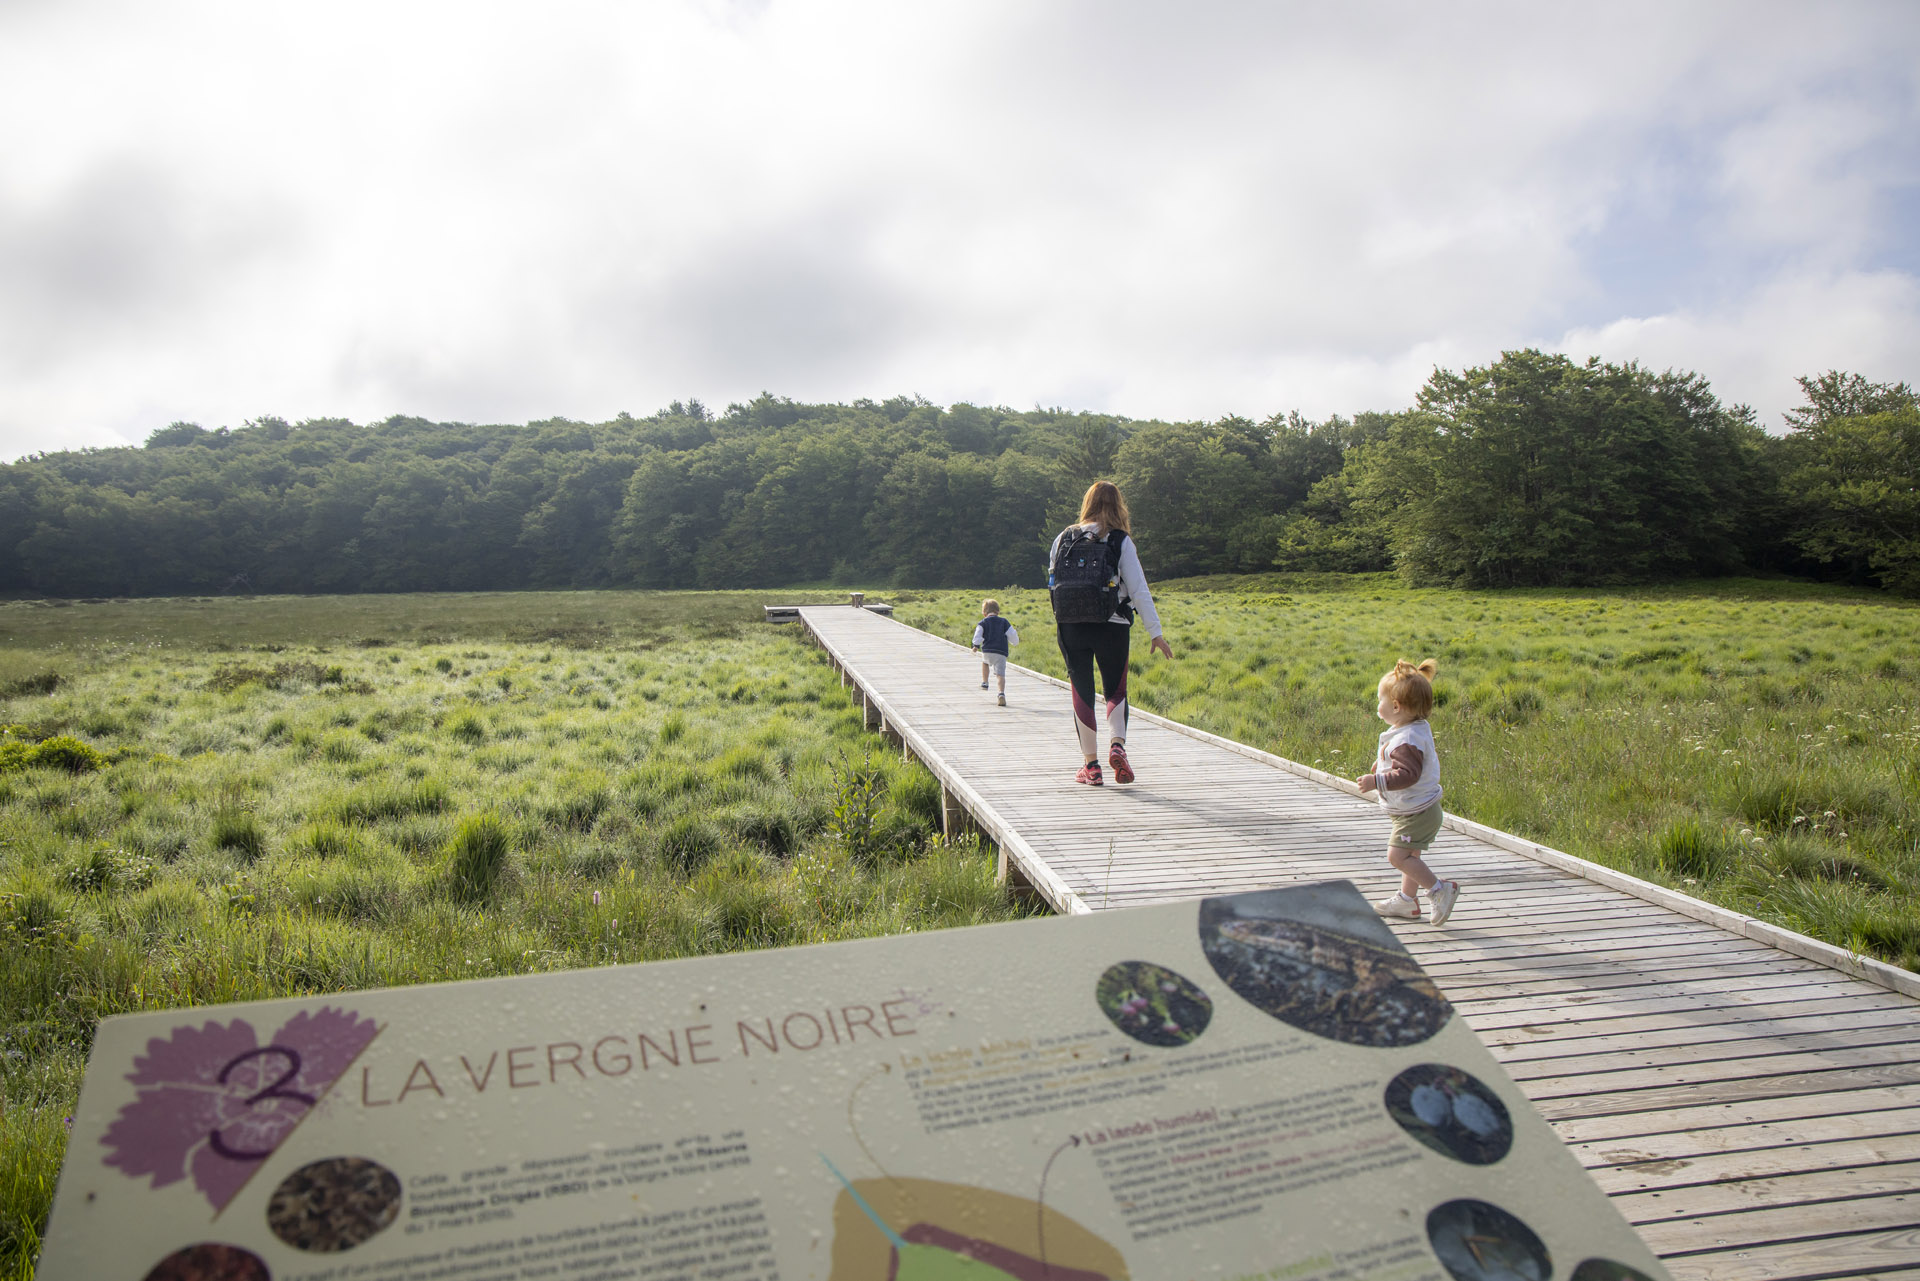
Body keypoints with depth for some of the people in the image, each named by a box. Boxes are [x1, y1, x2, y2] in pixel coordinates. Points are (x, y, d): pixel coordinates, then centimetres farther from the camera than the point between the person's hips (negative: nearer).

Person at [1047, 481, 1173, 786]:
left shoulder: (1064, 538, 4)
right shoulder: (1121, 541, -3)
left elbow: (1052, 581, 9)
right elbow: (1138, 589, -7)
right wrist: (1155, 632, -5)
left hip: (1071, 627, 2)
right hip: (1113, 627, -2)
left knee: (1082, 693, 8)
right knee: (1116, 691, 13)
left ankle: (1091, 765, 9)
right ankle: (1117, 745, -11)